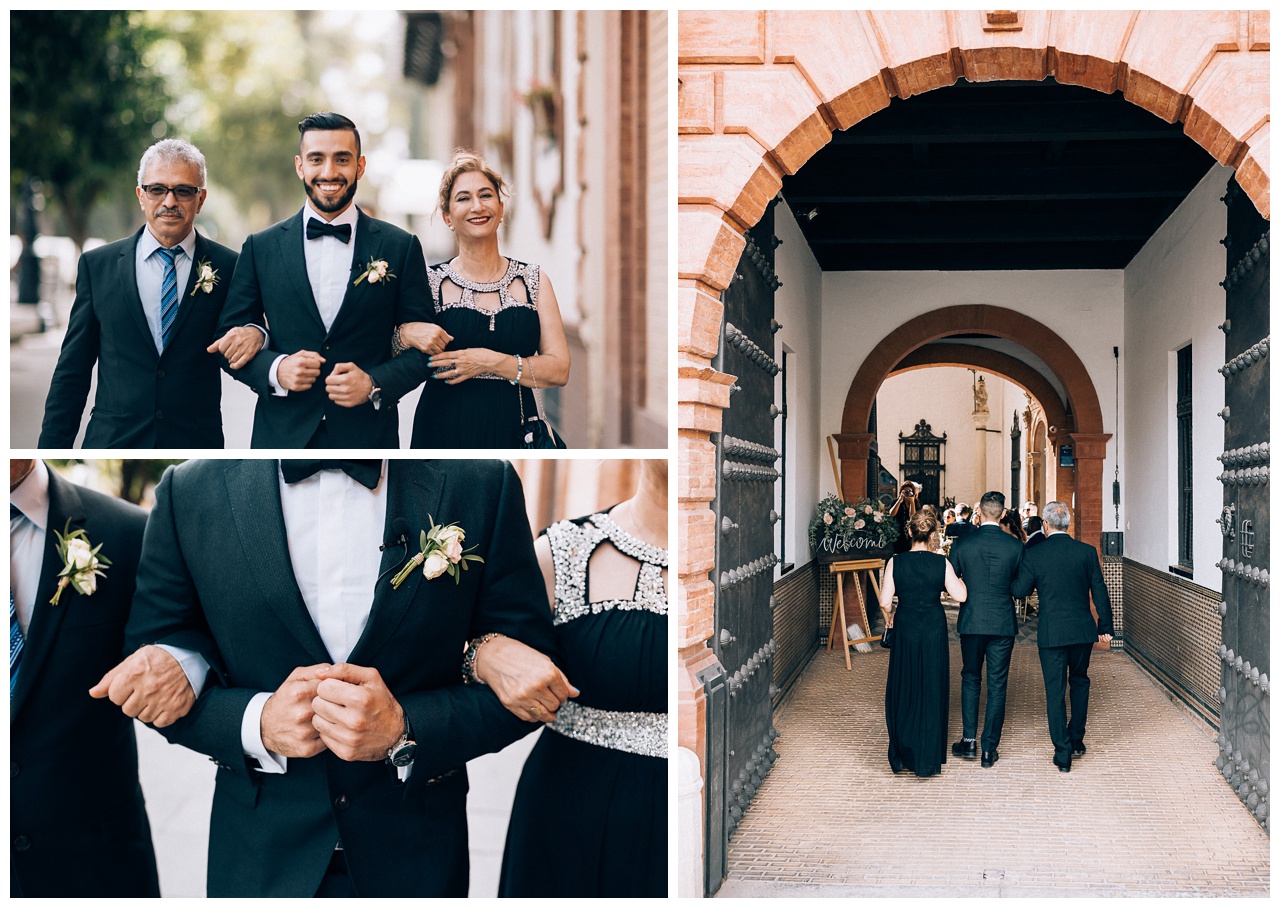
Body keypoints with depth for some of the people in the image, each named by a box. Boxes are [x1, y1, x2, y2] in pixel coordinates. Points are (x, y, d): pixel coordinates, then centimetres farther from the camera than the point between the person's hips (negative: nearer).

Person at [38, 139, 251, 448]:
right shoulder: (97, 265, 3)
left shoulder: (229, 268, 0)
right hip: (111, 443, 0)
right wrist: (52, 452, -1)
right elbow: (71, 372, 5)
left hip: (196, 448, 0)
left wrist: (253, 334, -17)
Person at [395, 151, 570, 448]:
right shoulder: (429, 281, 1)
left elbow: (559, 370, -3)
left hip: (514, 433, 1)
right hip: (445, 434, -1)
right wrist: (406, 334, -18)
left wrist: (490, 362, -15)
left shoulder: (534, 280, 4)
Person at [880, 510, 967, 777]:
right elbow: (960, 595, -7)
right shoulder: (941, 563, -8)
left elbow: (885, 601, -9)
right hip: (934, 628, 0)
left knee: (903, 689, 12)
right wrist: (958, 578, 13)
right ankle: (928, 758, 12)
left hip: (905, 627, 0)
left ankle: (902, 755, 16)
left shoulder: (895, 562, -8)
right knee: (932, 690, 8)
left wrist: (889, 618, 11)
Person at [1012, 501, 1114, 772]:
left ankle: (1062, 752, 0)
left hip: (1051, 632, -2)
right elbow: (1100, 592, 0)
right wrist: (1105, 626, 8)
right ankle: (1076, 739, 28)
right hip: (1083, 629, 2)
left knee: (1055, 690, 3)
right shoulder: (1087, 551, -4)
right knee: (1079, 681, 21)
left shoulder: (1034, 554, -9)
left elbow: (1020, 590, -6)